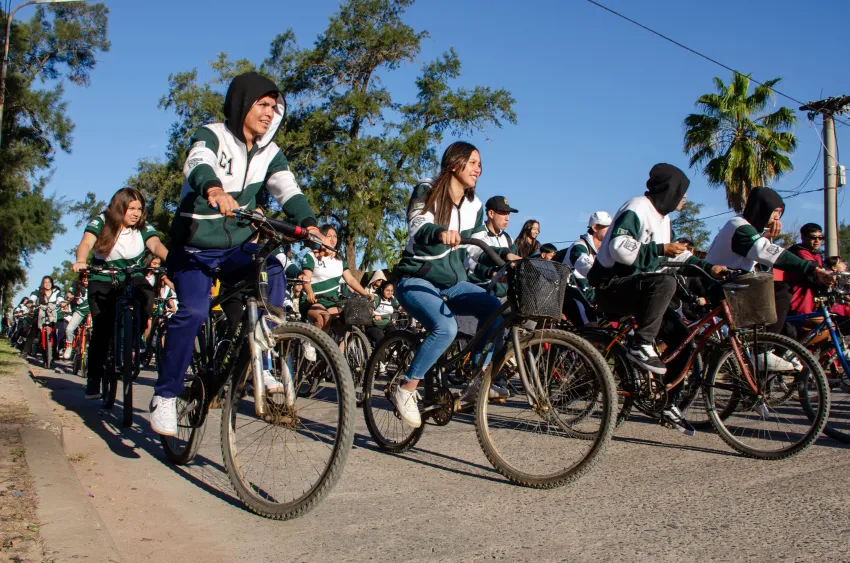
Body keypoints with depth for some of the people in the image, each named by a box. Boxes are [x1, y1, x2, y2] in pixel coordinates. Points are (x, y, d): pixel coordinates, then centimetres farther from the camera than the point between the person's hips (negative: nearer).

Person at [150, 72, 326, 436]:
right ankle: (165, 395, -7)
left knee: (273, 272, -26)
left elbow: (288, 190, -12)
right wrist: (213, 188, -56)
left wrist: (308, 223, -34)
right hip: (195, 249, -4)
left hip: (237, 247, 4)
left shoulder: (269, 153, 3)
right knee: (194, 311, -24)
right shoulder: (210, 137, -9)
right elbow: (197, 166, -32)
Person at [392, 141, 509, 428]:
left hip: (452, 282, 5)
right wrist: (440, 233, -49)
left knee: (494, 309, -24)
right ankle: (406, 390, -17)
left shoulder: (475, 205, 9)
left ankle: (480, 379, -11)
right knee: (445, 327, -33)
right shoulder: (426, 192, -7)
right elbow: (417, 228, -25)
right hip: (417, 279, -5)